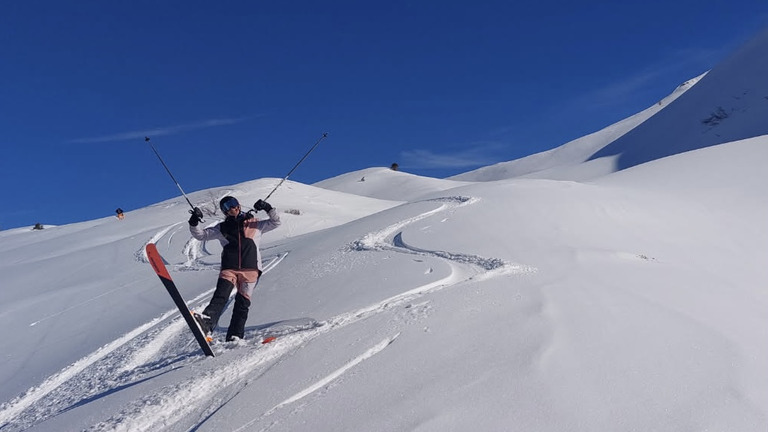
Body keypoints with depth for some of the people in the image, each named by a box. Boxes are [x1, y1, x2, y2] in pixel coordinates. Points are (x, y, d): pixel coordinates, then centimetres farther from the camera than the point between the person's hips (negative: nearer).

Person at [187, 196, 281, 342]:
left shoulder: (254, 224, 18)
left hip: (250, 269, 0)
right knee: (220, 297, -20)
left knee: (243, 302, -5)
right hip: (229, 269, 0)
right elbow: (201, 235, 16)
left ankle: (235, 336, -4)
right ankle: (206, 323, -37)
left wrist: (268, 208, 2)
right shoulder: (222, 228, 18)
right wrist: (194, 222, -2)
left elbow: (276, 222, 17)